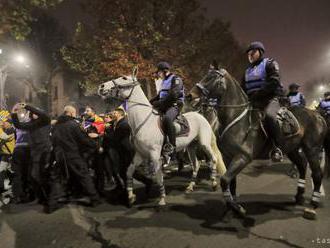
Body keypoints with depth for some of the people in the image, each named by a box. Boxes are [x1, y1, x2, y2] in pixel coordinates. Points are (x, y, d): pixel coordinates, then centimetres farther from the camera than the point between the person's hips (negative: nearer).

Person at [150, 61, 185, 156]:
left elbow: (173, 95, -19)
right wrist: (150, 102, 12)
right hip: (163, 106, 10)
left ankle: (171, 144, -31)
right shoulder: (164, 82, 22)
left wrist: (159, 103, -21)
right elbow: (159, 95, 28)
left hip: (174, 105, -10)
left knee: (167, 118, -38)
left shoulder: (176, 79, -6)